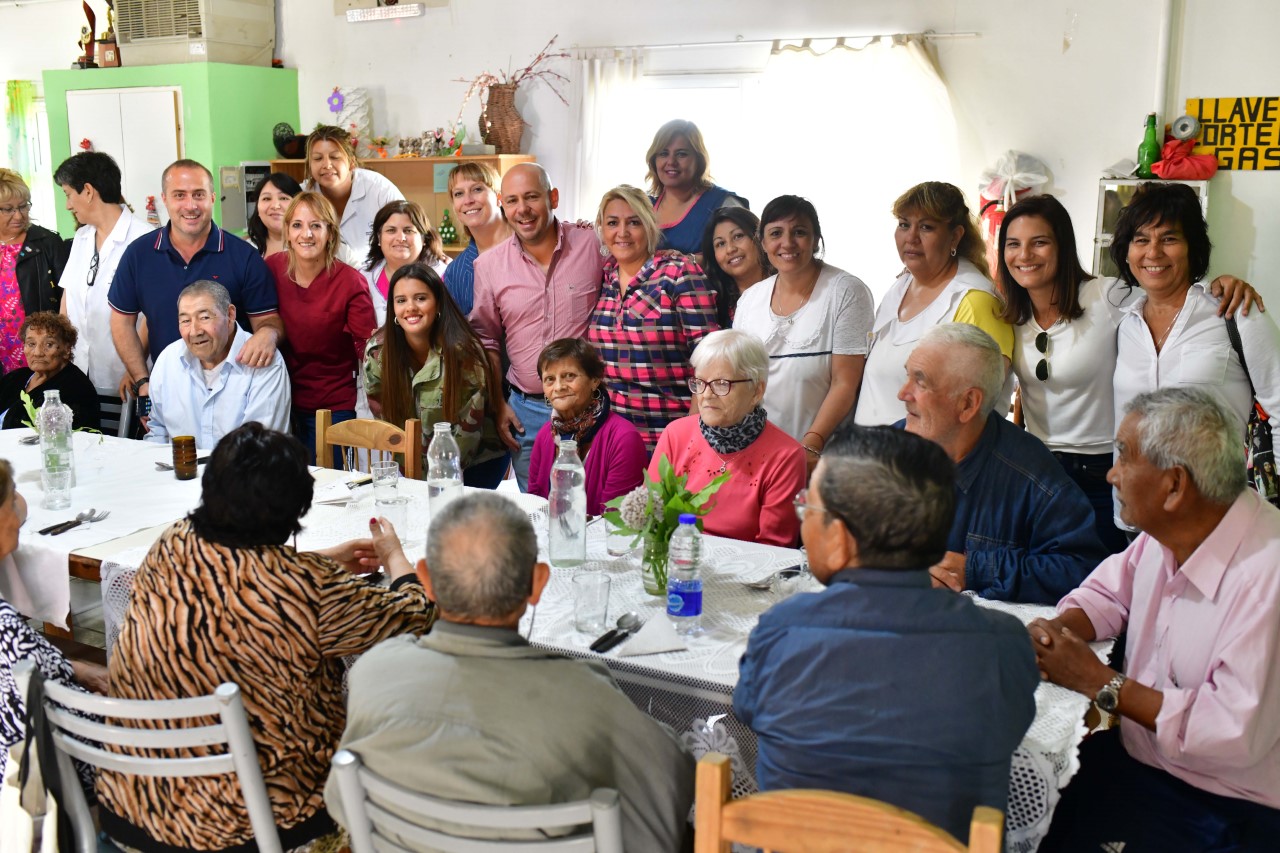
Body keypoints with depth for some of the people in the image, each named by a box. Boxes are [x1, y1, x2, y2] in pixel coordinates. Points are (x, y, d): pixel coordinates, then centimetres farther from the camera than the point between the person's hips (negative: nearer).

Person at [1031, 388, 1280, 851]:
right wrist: (1056, 630, -6)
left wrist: (1102, 683, -19)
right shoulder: (1164, 534, -1)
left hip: (1228, 813, -7)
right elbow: (1107, 591, 17)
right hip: (1134, 760, 7)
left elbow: (1235, 734, -28)